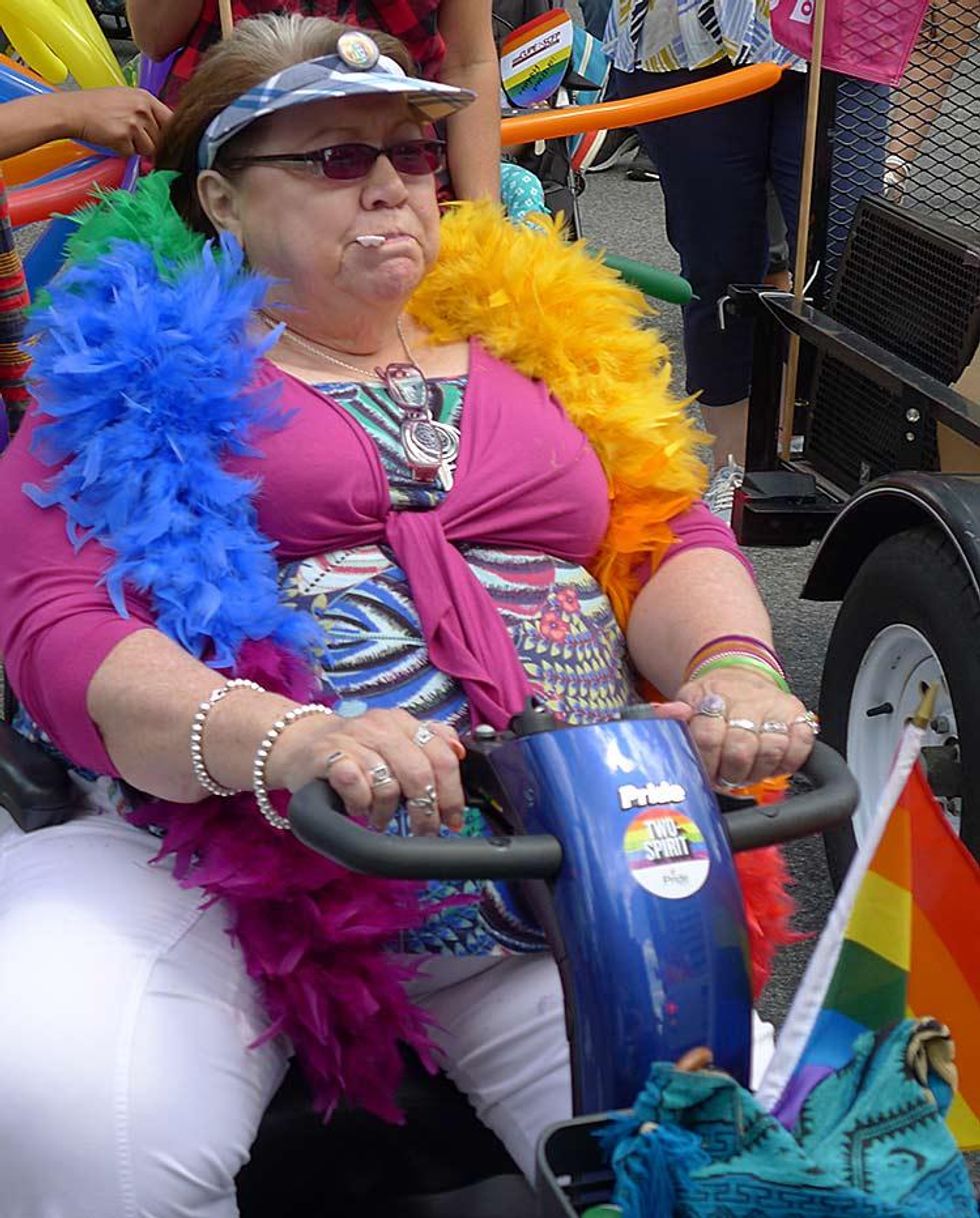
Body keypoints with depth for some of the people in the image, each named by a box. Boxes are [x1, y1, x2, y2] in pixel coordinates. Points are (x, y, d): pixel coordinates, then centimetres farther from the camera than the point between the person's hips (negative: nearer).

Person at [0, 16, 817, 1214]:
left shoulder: (536, 342, 21)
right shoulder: (135, 373, 7)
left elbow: (669, 539, 13)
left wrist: (733, 665, -12)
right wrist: (286, 743, -27)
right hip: (213, 843, -2)